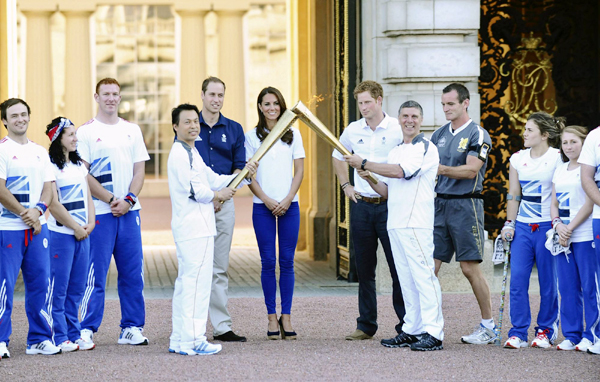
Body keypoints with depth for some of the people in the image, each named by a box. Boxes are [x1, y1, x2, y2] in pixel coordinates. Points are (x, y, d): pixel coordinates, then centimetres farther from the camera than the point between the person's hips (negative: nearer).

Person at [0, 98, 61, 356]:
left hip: (38, 227, 5)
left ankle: (39, 339, 13)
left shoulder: (40, 152, 15)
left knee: (41, 283, 5)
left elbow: (48, 187, 11)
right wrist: (25, 215, -12)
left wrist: (38, 210, -8)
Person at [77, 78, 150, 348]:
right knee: (95, 274, -4)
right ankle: (87, 329, 3)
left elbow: (139, 170, 9)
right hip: (99, 212, -4)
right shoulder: (86, 132, -1)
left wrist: (128, 200, -7)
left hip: (129, 211, 4)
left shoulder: (132, 131, 12)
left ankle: (132, 328, 13)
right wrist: (110, 200, -12)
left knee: (132, 273, 5)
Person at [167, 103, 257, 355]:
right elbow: (194, 189, -19)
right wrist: (217, 195, -3)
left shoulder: (191, 153, 21)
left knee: (185, 283, 12)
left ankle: (179, 341, 16)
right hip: (195, 228, -11)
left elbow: (213, 180, 21)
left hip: (187, 228, 11)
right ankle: (192, 341, -10)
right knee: (197, 282, -10)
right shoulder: (181, 153, -12)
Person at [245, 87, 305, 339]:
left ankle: (286, 316, 5)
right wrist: (267, 200, -8)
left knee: (287, 261, 0)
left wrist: (287, 200, -6)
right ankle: (272, 317, 4)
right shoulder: (252, 136, 5)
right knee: (268, 262, -2)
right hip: (263, 206, -1)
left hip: (289, 205, 1)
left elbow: (299, 171, 6)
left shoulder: (293, 134, 9)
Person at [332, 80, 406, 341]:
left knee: (398, 267, -4)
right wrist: (345, 185, 16)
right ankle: (366, 326, 15)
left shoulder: (398, 129, -5)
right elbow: (338, 157, 26)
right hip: (361, 205, 4)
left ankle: (406, 326, 2)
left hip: (390, 205, -4)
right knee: (364, 268, 8)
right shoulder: (353, 131, 8)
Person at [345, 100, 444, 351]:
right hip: (395, 224, 8)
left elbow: (401, 171, -19)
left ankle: (433, 333, -13)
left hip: (417, 224, -8)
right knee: (407, 280, 9)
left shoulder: (426, 148, -5)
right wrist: (369, 180, 3)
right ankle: (412, 330, 13)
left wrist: (364, 164, -13)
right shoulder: (394, 152, 21)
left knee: (423, 276, -11)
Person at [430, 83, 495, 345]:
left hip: (465, 205, -6)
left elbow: (471, 170, -16)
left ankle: (488, 326, 6)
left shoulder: (478, 135, -4)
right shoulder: (439, 135, 16)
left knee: (470, 267, -5)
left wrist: (441, 169, -28)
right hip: (439, 203, 6)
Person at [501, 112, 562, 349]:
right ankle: (518, 333, 2)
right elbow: (513, 195, 14)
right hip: (522, 226, 4)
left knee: (548, 282, 2)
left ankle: (546, 331, 14)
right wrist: (509, 223, 7)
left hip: (547, 226, -4)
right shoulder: (517, 159, 10)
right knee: (517, 280, -3)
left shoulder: (558, 158, -3)